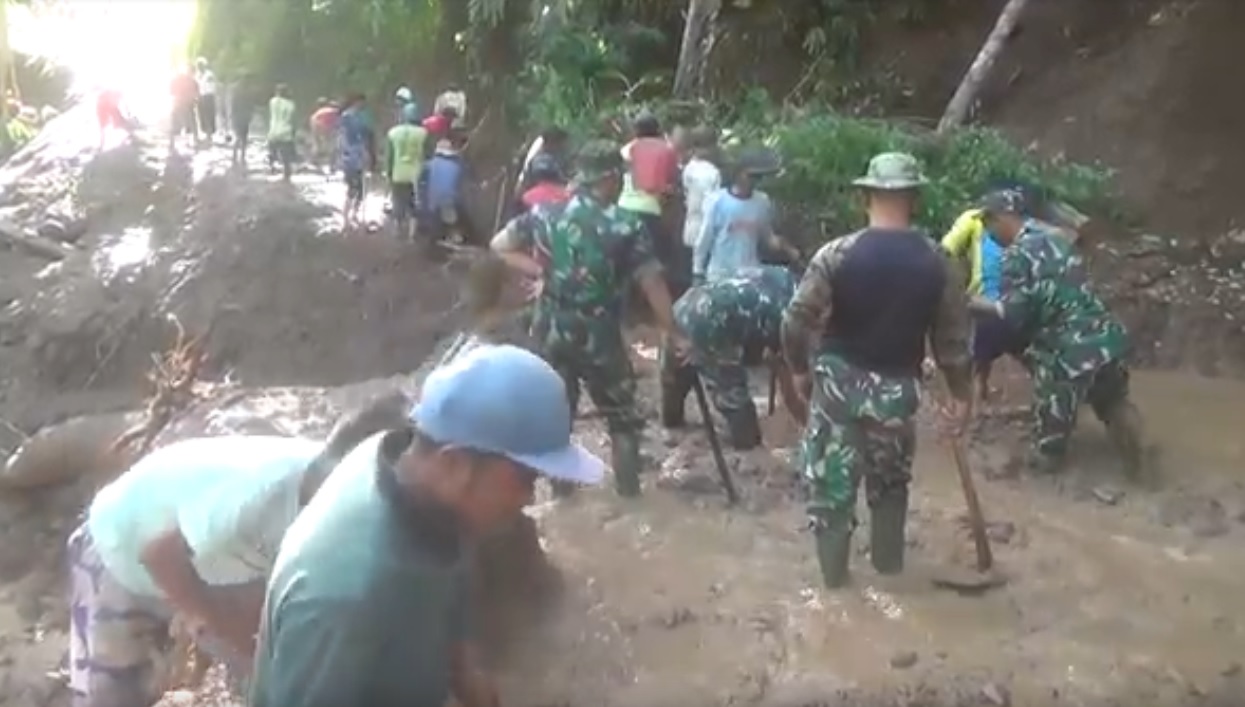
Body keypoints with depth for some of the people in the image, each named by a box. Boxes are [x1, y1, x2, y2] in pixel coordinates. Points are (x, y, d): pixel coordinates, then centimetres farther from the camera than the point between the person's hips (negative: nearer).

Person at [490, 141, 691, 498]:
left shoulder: (547, 214, -2)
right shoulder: (625, 227, -12)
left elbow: (500, 245, 3)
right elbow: (653, 284, -12)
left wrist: (541, 271, 4)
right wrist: (674, 335, -5)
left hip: (551, 331, 4)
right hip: (598, 336, -3)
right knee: (623, 418, 13)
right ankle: (628, 492, 15)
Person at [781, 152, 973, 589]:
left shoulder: (837, 254, -13)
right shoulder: (937, 262, -6)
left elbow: (796, 321, -13)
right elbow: (952, 336, 0)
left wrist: (800, 368, 5)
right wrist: (961, 392, 13)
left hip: (838, 380, -2)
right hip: (897, 387, 2)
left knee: (831, 478, 13)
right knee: (890, 479, 23)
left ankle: (833, 571, 23)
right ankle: (888, 561, 36)